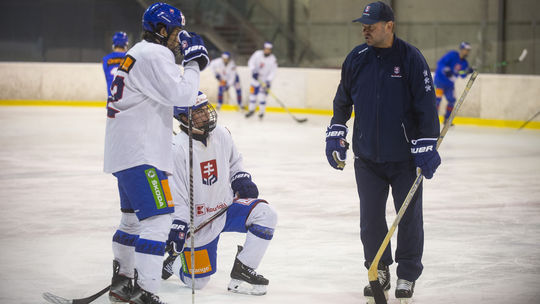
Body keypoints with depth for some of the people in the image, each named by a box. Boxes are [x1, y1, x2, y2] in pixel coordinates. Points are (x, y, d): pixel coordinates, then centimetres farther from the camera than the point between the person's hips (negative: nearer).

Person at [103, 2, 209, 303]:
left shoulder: (140, 53, 19)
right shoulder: (154, 56, -15)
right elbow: (181, 94, -23)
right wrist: (194, 62, -9)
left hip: (128, 151, 11)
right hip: (139, 154, -11)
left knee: (135, 217, 21)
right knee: (157, 216, -16)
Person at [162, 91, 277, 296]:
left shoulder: (222, 135, -3)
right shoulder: (178, 149, -20)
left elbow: (234, 161, 19)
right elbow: (175, 195, -18)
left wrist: (241, 179, 2)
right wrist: (177, 227, -23)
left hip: (226, 208, 5)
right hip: (197, 221, -5)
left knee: (265, 215, -19)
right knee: (197, 282, -2)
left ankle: (242, 271, -9)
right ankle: (171, 260, 31)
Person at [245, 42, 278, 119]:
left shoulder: (273, 60, -17)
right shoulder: (257, 54, -11)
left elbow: (273, 72, -17)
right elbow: (251, 62, -6)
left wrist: (268, 81, -27)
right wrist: (254, 71, -21)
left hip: (266, 79, -3)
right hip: (256, 78, 3)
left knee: (262, 95, -11)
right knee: (253, 92, 5)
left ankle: (261, 112, 1)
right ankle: (251, 109, 23)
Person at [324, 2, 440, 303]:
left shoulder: (411, 58, -10)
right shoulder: (357, 58, 2)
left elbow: (426, 105, -9)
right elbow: (343, 100, 16)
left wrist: (427, 147, -12)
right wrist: (336, 135, 13)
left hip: (404, 156, -3)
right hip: (367, 156, 3)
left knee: (409, 217, 3)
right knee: (371, 217, 5)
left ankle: (407, 276, 16)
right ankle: (379, 272, 22)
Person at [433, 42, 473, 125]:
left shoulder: (464, 63, 3)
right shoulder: (452, 55, -18)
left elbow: (462, 75, 2)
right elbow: (440, 63, -23)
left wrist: (467, 71, -18)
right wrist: (445, 70, -38)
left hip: (449, 83, 8)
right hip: (440, 79, -8)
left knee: (452, 100, 8)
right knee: (438, 97, -17)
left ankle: (447, 119, 21)